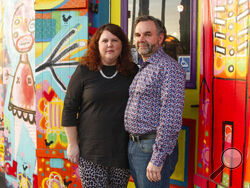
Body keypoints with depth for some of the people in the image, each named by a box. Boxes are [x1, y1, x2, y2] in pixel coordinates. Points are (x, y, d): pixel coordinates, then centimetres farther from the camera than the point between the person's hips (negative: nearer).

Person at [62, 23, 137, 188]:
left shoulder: (132, 72, 5)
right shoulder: (84, 71, -1)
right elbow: (69, 108, 0)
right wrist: (72, 144, -3)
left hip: (122, 149, 2)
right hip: (91, 150, -2)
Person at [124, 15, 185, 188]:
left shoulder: (169, 68, -14)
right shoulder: (142, 69, 16)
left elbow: (171, 119, -22)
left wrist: (157, 159, -24)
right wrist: (133, 145, 15)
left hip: (153, 148, -9)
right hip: (133, 146, 9)